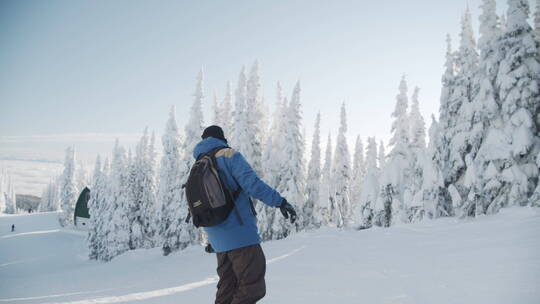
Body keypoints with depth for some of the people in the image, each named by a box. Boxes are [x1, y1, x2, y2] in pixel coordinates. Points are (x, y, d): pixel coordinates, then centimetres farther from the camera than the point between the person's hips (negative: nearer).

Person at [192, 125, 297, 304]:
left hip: (219, 242, 8)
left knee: (227, 289, 16)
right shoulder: (229, 155, -5)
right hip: (240, 234, -8)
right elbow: (252, 183, -19)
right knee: (253, 288, -4)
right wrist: (279, 201, -19)